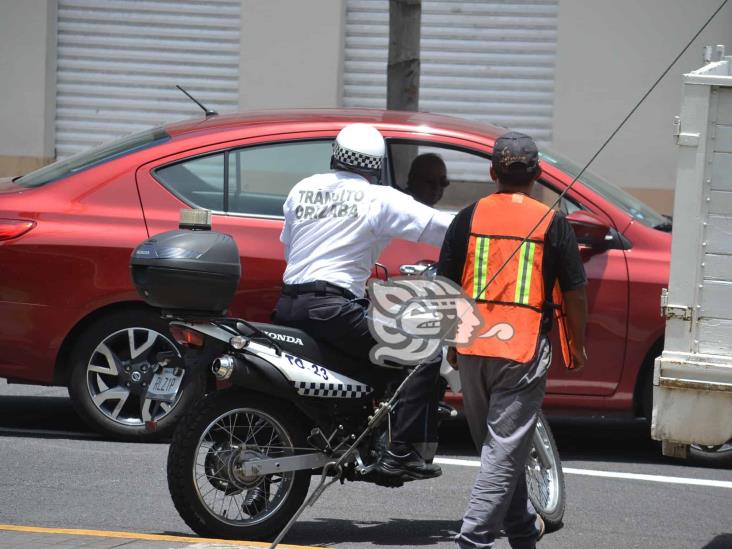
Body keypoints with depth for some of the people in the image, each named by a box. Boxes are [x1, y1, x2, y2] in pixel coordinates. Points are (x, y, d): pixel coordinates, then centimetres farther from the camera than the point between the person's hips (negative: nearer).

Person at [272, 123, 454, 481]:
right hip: (334, 309, -7)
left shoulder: (301, 190, 14)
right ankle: (399, 452, -14)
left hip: (288, 306, 7)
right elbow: (437, 226, -5)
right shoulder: (378, 200, -3)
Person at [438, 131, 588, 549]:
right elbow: (574, 293, 0)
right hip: (525, 350, -3)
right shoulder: (552, 222, -3)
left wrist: (452, 342, 18)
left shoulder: (469, 217, 3)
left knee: (497, 446, 18)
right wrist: (578, 346, 14)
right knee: (505, 449, -3)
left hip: (473, 351, 3)